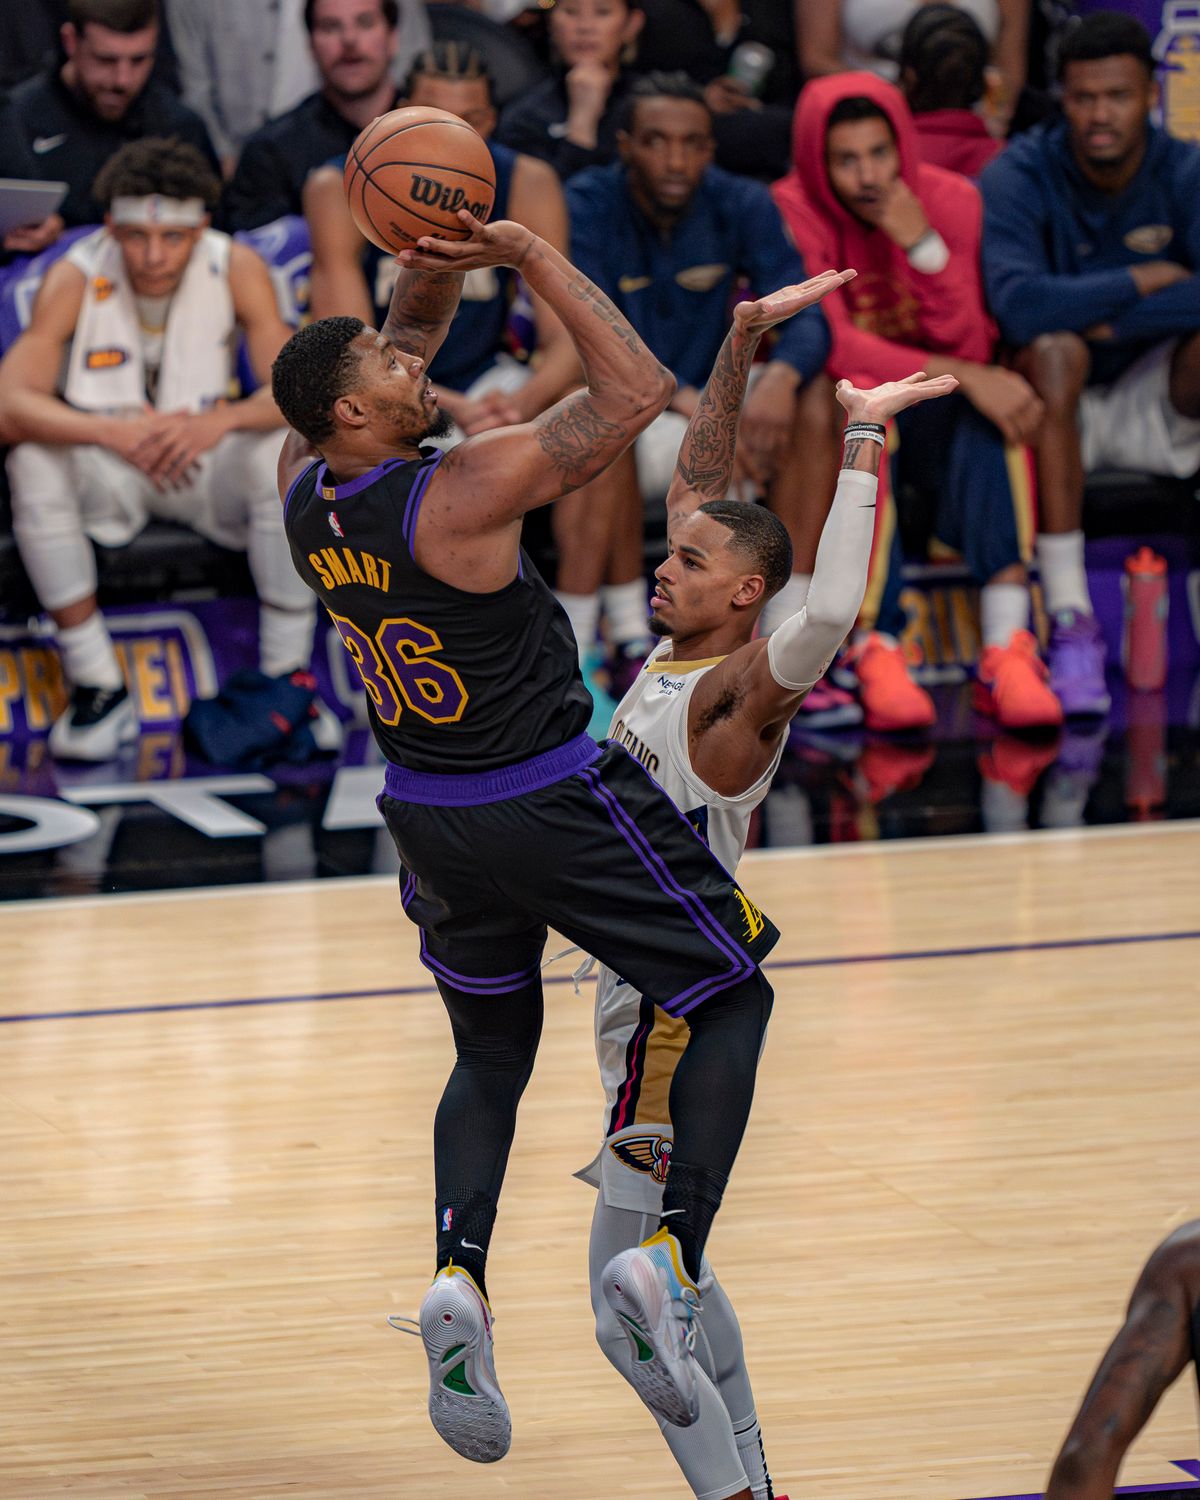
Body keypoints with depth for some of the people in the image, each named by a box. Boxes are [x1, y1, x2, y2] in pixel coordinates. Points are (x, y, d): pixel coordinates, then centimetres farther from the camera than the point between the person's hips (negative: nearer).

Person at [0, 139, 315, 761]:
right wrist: (115, 433, -44)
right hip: (108, 476, 0)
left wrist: (224, 420, -43)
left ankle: (286, 678, -17)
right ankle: (97, 686, -22)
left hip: (207, 468, 0)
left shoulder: (236, 269, -15)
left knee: (286, 450, -31)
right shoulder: (76, 278, -18)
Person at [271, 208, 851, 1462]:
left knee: (492, 1052, 23)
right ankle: (674, 1246, -10)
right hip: (558, 804, -6)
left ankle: (459, 1273, -2)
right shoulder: (460, 495, -26)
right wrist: (528, 255, -20)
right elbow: (635, 391, -22)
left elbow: (394, 354, 14)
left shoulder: (305, 490, -6)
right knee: (732, 1000, 10)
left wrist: (435, 270, -3)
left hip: (428, 816, 6)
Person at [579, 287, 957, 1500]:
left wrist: (861, 448, -35)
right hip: (643, 985, 10)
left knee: (630, 1316, -9)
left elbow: (829, 612, -40)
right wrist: (738, 351, 8)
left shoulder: (739, 692, -19)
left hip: (679, 1011, -10)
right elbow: (696, 485, 16)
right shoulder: (673, 655, 5)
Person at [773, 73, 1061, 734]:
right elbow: (828, 343, -22)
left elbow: (970, 349, -11)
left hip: (939, 427, 3)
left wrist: (925, 247, -24)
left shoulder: (953, 201, -3)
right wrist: (958, 376, -30)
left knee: (995, 406, -31)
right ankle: (876, 653, -45)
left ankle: (1006, 649, -42)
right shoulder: (792, 214, -11)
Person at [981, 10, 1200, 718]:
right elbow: (1019, 304, -32)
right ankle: (1070, 620, -37)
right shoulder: (1017, 178, -13)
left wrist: (1109, 319, -26)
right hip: (1058, 417, -2)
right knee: (1053, 347, -35)